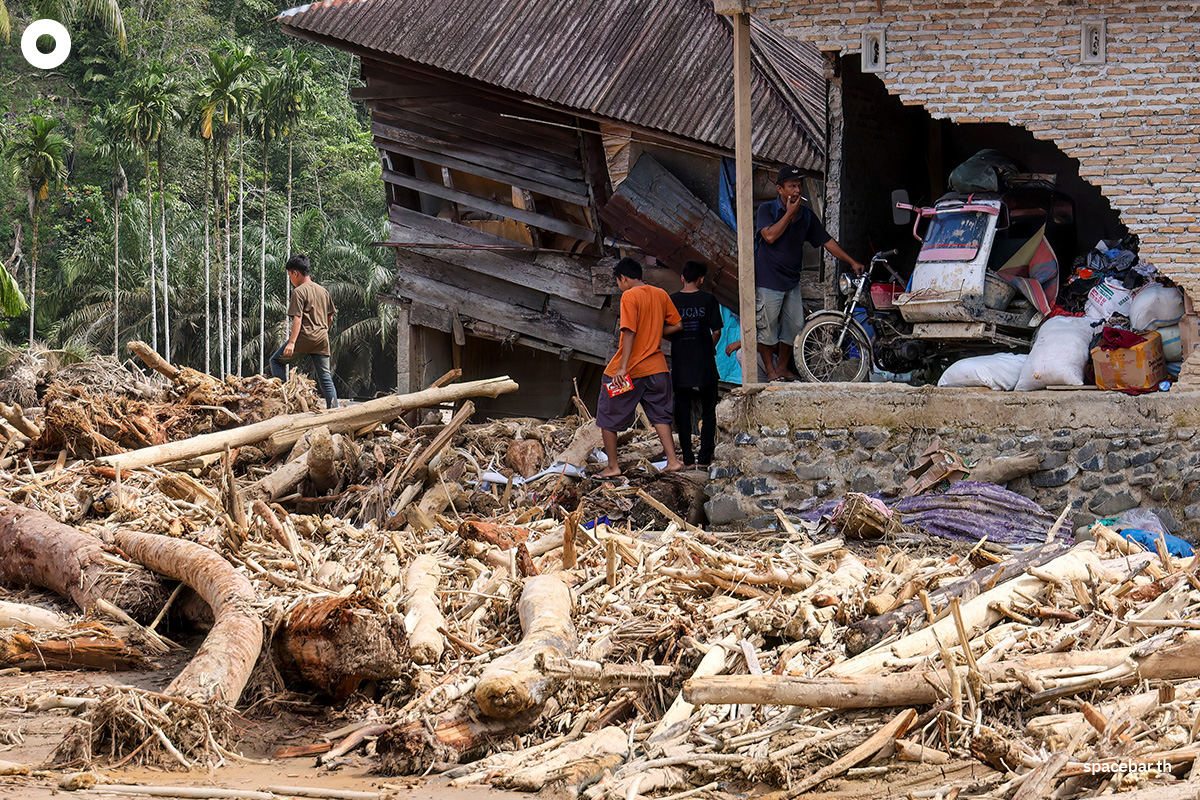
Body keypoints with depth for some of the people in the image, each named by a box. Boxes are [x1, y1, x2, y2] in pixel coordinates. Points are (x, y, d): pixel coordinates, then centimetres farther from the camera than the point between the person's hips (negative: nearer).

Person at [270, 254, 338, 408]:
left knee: (277, 360, 10)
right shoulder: (323, 290, 14)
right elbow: (330, 317, 19)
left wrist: (292, 342, -21)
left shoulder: (299, 291, -8)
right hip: (322, 338, 6)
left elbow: (297, 318, -17)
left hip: (305, 337, -6)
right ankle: (334, 409, -1)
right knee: (325, 377, 7)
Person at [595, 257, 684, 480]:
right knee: (660, 415, 16)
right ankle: (672, 460, 6)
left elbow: (629, 332, -20)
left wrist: (623, 367, -23)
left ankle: (612, 467, 9)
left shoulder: (629, 296, -13)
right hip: (656, 367, 6)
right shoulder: (660, 294, 7)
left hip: (629, 370, -6)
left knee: (607, 418, 7)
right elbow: (676, 325, 10)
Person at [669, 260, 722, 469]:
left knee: (683, 412, 9)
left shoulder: (671, 301, -2)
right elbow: (716, 331, -5)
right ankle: (705, 457, 4)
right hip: (704, 364, -1)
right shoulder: (708, 300, -5)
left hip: (680, 365, 1)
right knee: (708, 412, 9)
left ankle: (687, 458, 8)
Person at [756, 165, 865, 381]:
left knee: (794, 325, 8)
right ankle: (770, 369, 12)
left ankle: (783, 366, 23)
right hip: (768, 280, -5)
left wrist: (852, 262, 5)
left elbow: (826, 241, 10)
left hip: (792, 281, 6)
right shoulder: (767, 209, -7)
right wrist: (789, 213, -16)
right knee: (768, 326, -1)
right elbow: (770, 236, -23)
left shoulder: (806, 215, 7)